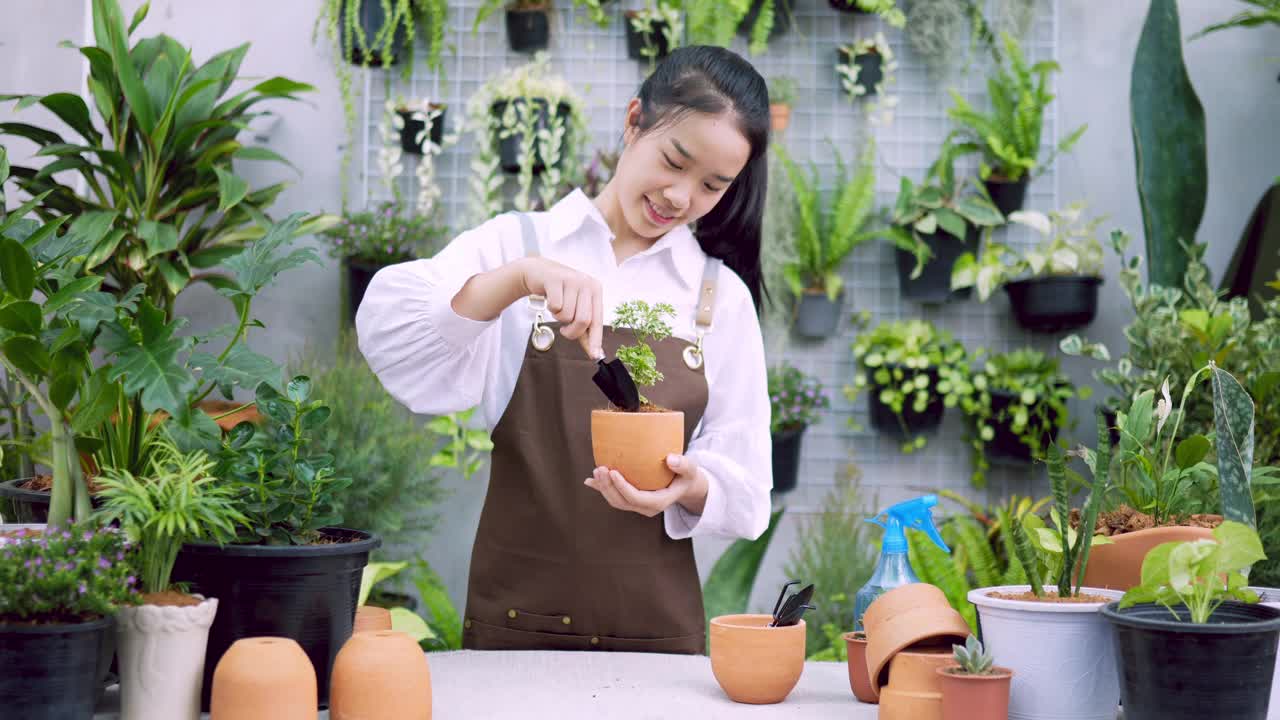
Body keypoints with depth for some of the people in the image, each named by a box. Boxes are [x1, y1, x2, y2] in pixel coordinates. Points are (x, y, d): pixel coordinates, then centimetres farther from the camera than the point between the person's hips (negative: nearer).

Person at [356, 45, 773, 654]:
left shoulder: (723, 297, 4)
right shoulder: (517, 243, -1)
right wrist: (520, 277, -30)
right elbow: (387, 334, -16)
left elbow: (744, 489, 3)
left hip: (655, 623, 2)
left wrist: (691, 488, -19)